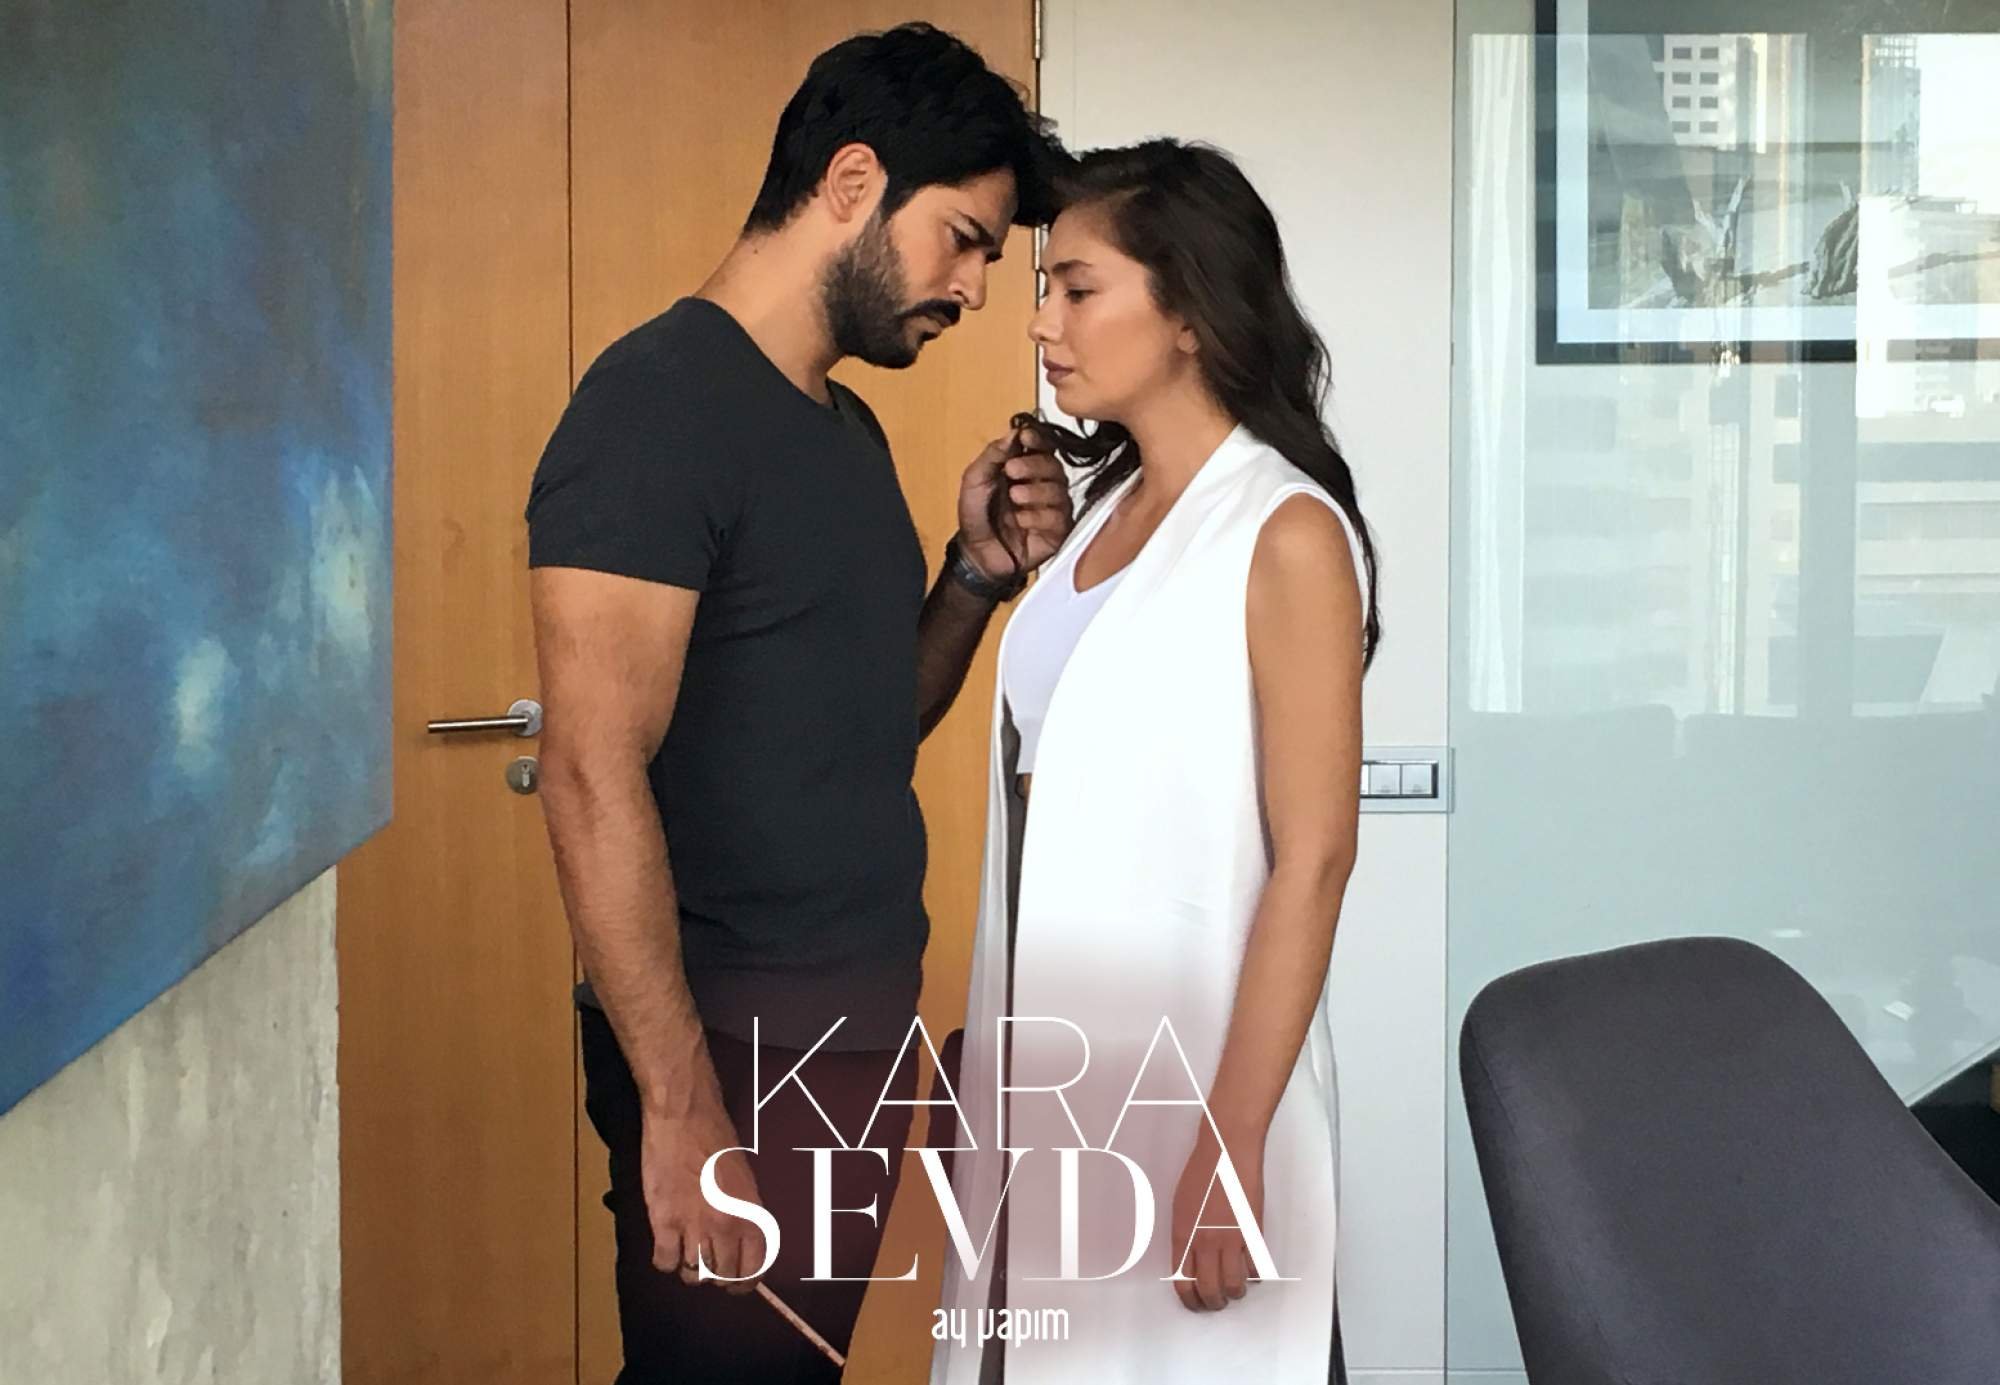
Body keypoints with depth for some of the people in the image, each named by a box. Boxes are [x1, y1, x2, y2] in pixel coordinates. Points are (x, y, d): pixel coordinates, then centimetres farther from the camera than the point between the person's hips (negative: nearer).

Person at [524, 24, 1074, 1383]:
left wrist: (979, 572, 1)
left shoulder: (848, 427, 13)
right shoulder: (658, 403, -14)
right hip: (737, 1049, -8)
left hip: (859, 1030, 8)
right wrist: (680, 1105, -23)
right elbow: (594, 775, -21)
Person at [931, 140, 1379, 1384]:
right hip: (1055, 1059, 7)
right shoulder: (1106, 511, 9)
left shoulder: (1285, 532, -13)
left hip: (1185, 1066, -7)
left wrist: (1230, 1147, -19)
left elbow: (1313, 860, -17)